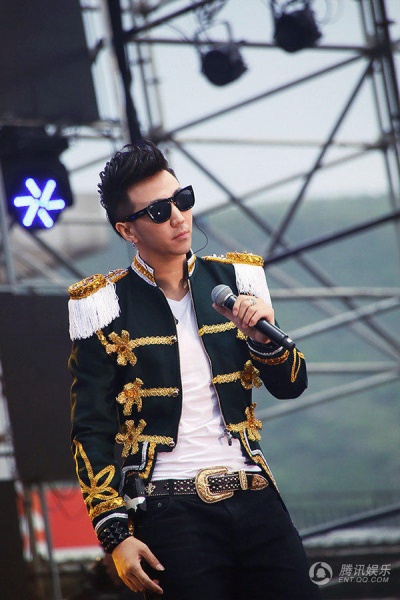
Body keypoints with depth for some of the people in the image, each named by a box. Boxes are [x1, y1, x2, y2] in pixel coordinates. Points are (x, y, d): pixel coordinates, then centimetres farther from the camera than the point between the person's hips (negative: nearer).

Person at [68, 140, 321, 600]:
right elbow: (91, 432, -1)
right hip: (170, 509, -3)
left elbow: (291, 387, 12)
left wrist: (262, 334, -8)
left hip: (253, 495, 4)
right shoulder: (104, 304, -1)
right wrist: (116, 535, -8)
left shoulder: (236, 278, 10)